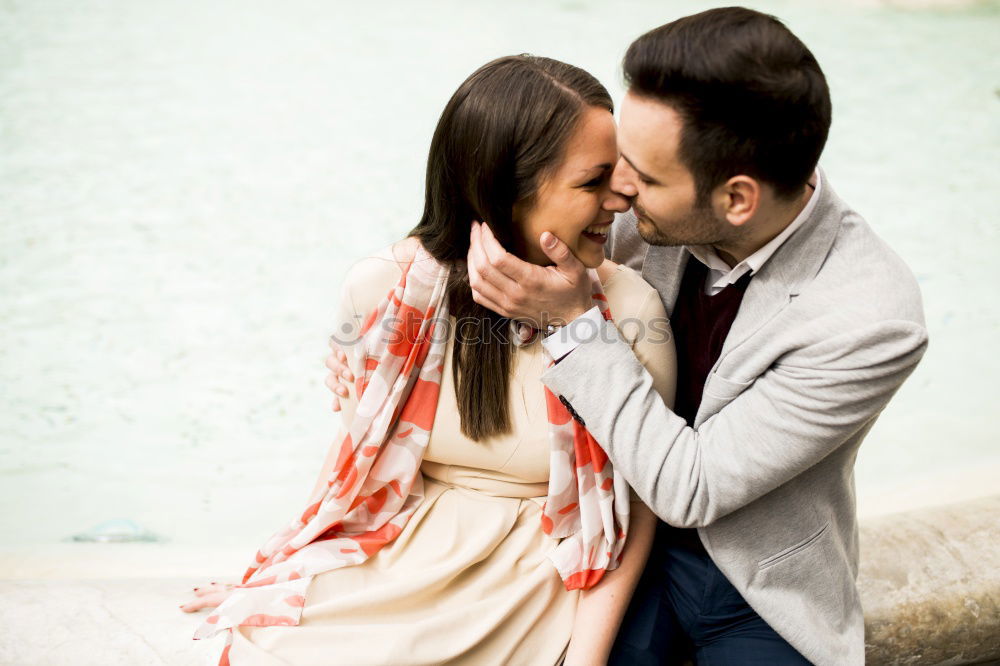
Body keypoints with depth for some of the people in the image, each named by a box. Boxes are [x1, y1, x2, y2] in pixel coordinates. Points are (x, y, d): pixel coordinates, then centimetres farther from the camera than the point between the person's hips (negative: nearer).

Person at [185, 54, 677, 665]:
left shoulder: (629, 309, -10)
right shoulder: (387, 288, -8)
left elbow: (635, 506, -5)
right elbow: (359, 453, 6)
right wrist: (270, 585, 7)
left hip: (537, 591, -1)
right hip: (397, 570, 2)